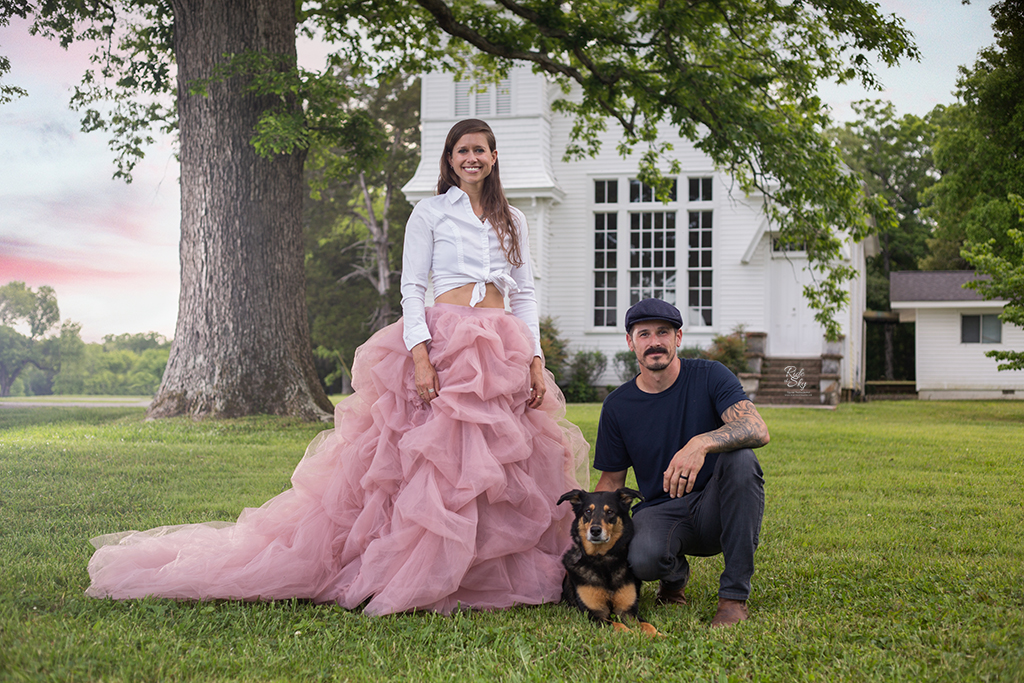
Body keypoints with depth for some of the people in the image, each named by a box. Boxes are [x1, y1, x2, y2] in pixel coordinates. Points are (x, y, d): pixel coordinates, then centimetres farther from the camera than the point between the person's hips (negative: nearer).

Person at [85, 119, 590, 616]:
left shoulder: (512, 220, 18)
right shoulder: (429, 213, 5)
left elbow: (524, 294, 16)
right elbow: (411, 289, -1)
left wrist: (536, 360, 4)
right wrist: (420, 355, -15)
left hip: (504, 351, 5)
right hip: (442, 344, -5)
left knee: (498, 469, 2)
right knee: (428, 465, -12)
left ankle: (491, 575, 11)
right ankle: (413, 579, -6)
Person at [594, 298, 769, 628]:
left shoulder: (710, 376, -6)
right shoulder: (618, 405, 1)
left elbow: (758, 430, -23)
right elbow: (611, 480, 9)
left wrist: (701, 443, -43)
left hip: (715, 506, 0)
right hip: (660, 511, 0)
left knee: (740, 457, -33)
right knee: (642, 559, -35)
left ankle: (734, 596, -24)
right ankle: (674, 574, 8)